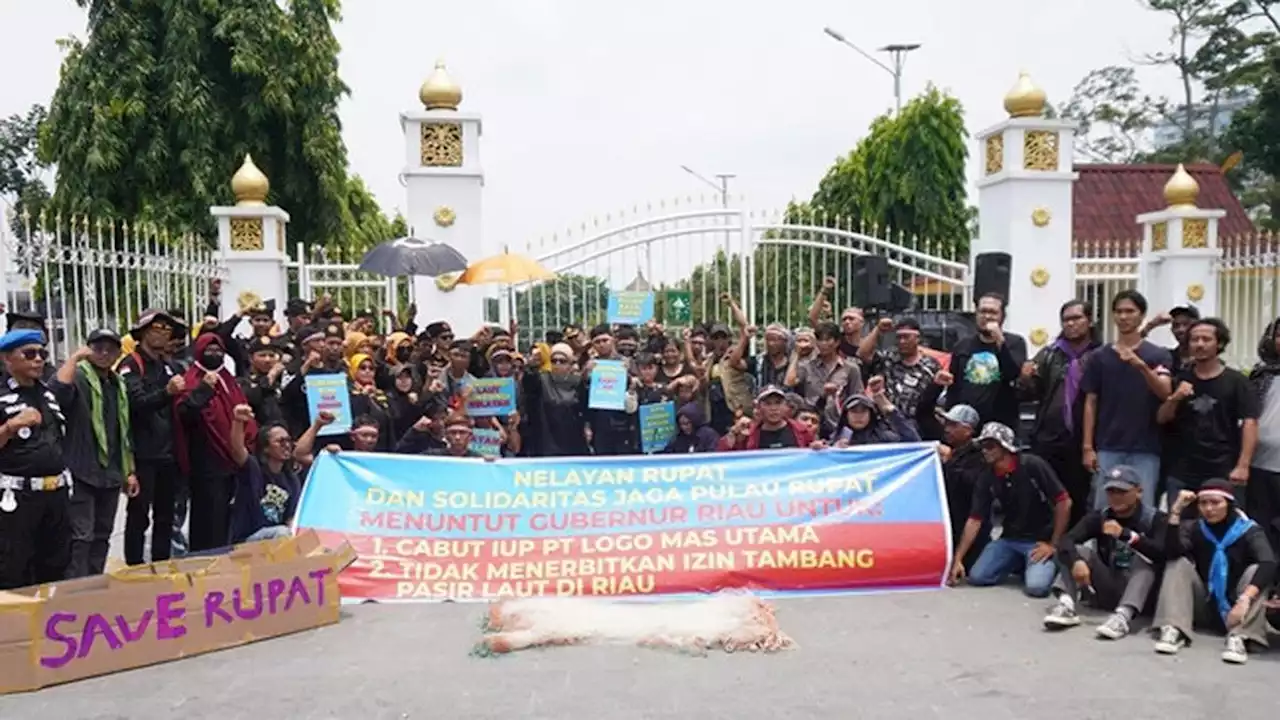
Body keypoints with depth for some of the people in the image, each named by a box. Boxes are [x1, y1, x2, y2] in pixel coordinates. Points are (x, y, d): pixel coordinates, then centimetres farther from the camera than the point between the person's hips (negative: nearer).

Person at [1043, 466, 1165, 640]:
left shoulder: (1155, 519, -6)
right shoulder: (1099, 517, 0)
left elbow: (1163, 553, -26)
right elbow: (1066, 540, -15)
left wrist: (1125, 534, -35)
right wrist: (1077, 561, -36)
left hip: (1141, 592, -3)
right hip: (1106, 590, 3)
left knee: (1145, 560, -29)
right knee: (1078, 551, -15)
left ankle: (1123, 615, -49)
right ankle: (1066, 606, -36)